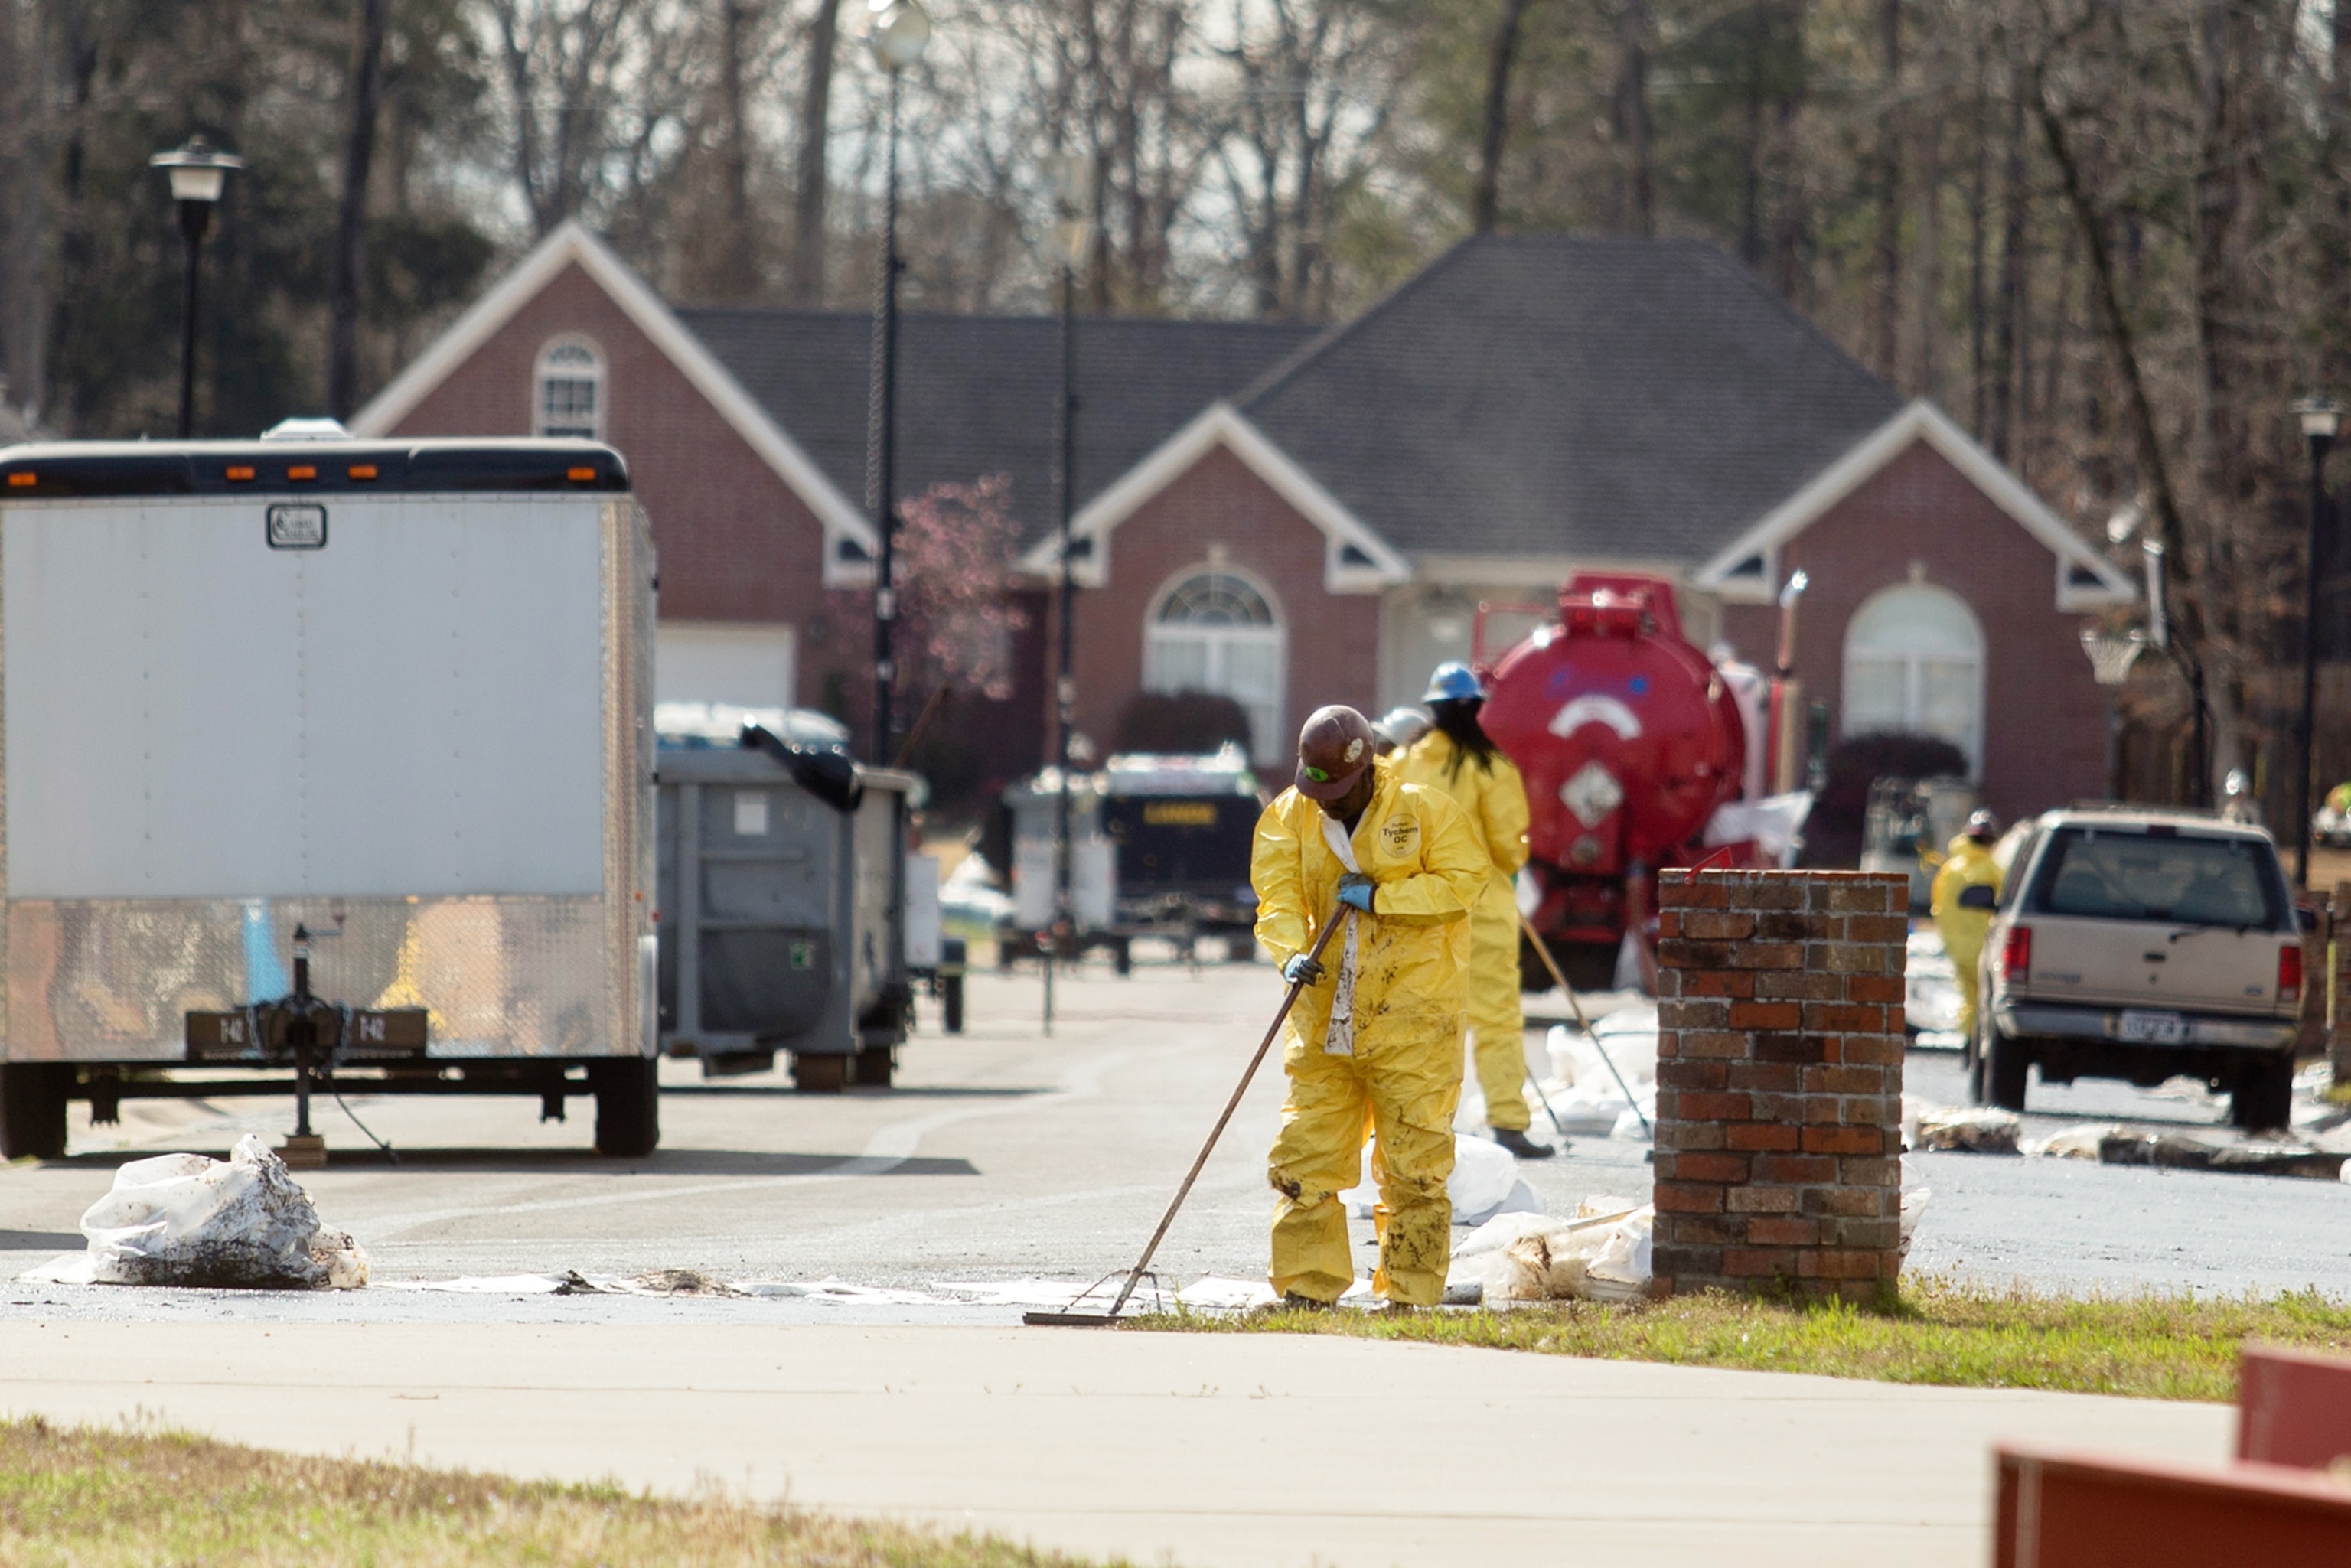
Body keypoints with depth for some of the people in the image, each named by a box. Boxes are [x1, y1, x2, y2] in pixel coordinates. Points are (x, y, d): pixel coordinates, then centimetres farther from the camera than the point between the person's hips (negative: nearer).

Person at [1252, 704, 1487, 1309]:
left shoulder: (1424, 812, -3)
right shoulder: (1288, 818, 6)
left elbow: (1462, 880, -9)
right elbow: (1278, 894, -3)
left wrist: (1380, 897, -17)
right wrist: (1293, 952, -23)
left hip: (1410, 1015, -4)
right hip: (1326, 1015, 4)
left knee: (1413, 1164, -2)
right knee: (1305, 1156, 2)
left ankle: (1411, 1295, 4)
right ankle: (1308, 1288, 10)